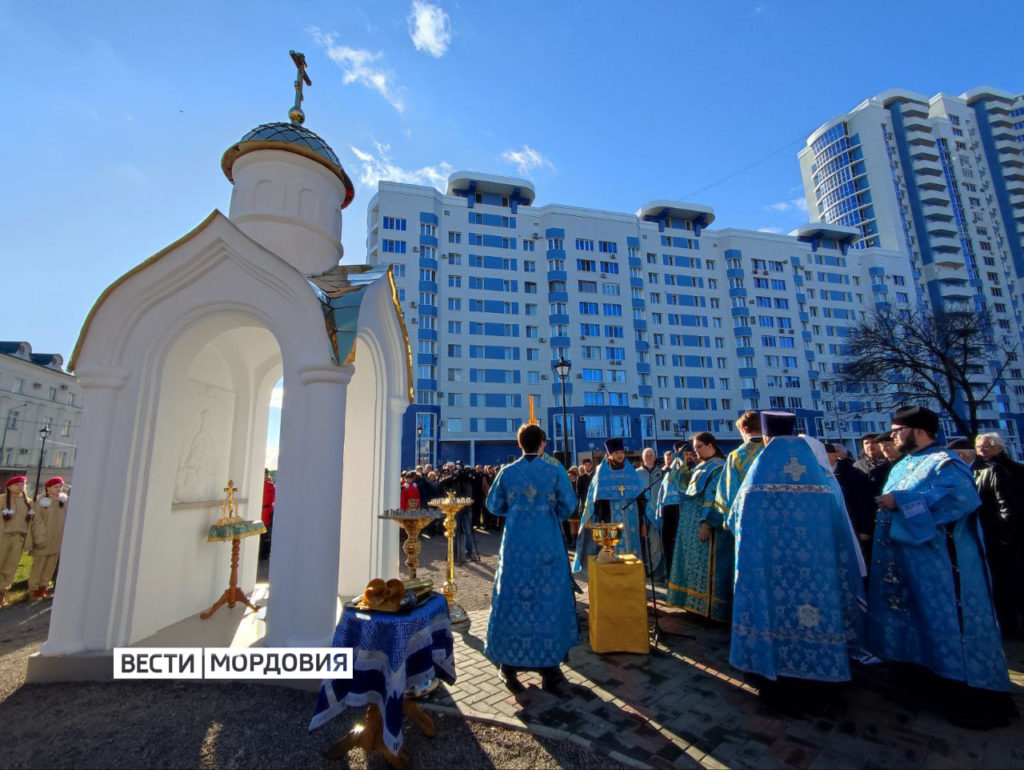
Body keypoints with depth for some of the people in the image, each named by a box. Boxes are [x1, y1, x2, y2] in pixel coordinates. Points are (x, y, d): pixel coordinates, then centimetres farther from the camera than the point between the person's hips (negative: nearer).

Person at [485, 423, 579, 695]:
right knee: (549, 600, 11)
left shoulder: (507, 472, -1)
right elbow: (568, 505, -4)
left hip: (516, 544, 2)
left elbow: (494, 506, 6)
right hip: (548, 544, -1)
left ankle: (510, 666, 23)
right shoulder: (555, 469, -6)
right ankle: (549, 669, 20)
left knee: (513, 600, 13)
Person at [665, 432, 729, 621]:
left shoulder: (719, 468, -11)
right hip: (692, 526, 9)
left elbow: (716, 499, -20)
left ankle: (710, 606, 7)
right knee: (696, 566, 13)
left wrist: (707, 523, -24)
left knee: (707, 568, -2)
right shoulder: (699, 468, 16)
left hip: (707, 526, -9)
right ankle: (697, 602, 23)